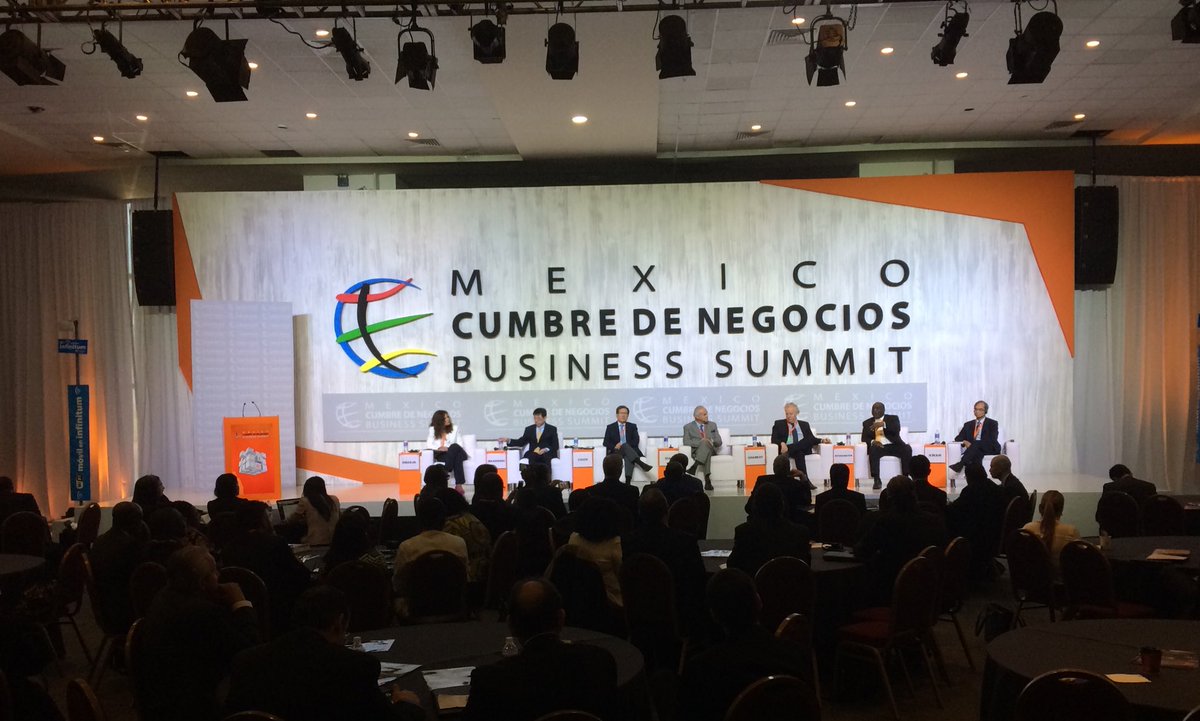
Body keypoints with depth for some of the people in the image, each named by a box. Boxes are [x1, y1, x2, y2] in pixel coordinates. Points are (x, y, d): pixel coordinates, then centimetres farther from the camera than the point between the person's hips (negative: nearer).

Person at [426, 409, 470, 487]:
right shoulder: (433, 429, 12)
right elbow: (428, 444, 2)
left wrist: (449, 449, -16)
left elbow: (460, 445, 6)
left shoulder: (455, 428, 13)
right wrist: (439, 448, -18)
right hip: (441, 455, -1)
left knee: (455, 446, -38)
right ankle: (459, 484, -46)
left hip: (455, 453, 1)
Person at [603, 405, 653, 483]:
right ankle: (641, 463, -50)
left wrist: (622, 445, -14)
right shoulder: (610, 427, 13)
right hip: (615, 452, -1)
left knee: (628, 457, -36)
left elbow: (636, 440, 2)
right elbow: (606, 442, 4)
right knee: (625, 446, -34)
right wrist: (614, 447, -18)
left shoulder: (632, 426, 15)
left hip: (629, 450, 1)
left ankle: (628, 481, -51)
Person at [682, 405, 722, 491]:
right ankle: (707, 479, -53)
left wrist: (711, 441, -11)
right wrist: (701, 442, -20)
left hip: (711, 450, 2)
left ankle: (694, 466, -52)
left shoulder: (712, 425, 21)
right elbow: (686, 442, -5)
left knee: (705, 443, -36)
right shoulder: (688, 427, 11)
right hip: (696, 451, -2)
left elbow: (719, 442, 13)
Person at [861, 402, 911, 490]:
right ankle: (877, 480, -36)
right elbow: (864, 438, 10)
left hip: (893, 445, 0)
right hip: (878, 446, 0)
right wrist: (872, 441, -14)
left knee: (907, 448, -31)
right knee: (873, 450, -35)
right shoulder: (867, 423, 20)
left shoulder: (893, 418, 14)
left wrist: (883, 424, -22)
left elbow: (897, 429, -6)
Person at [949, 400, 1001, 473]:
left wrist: (973, 444, -20)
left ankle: (959, 465, -51)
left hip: (990, 449, -3)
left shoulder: (992, 424, 8)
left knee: (976, 445, -37)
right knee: (976, 453, -36)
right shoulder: (968, 425, 19)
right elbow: (958, 438, 14)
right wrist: (964, 442, -13)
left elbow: (992, 440, -8)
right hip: (975, 450, 3)